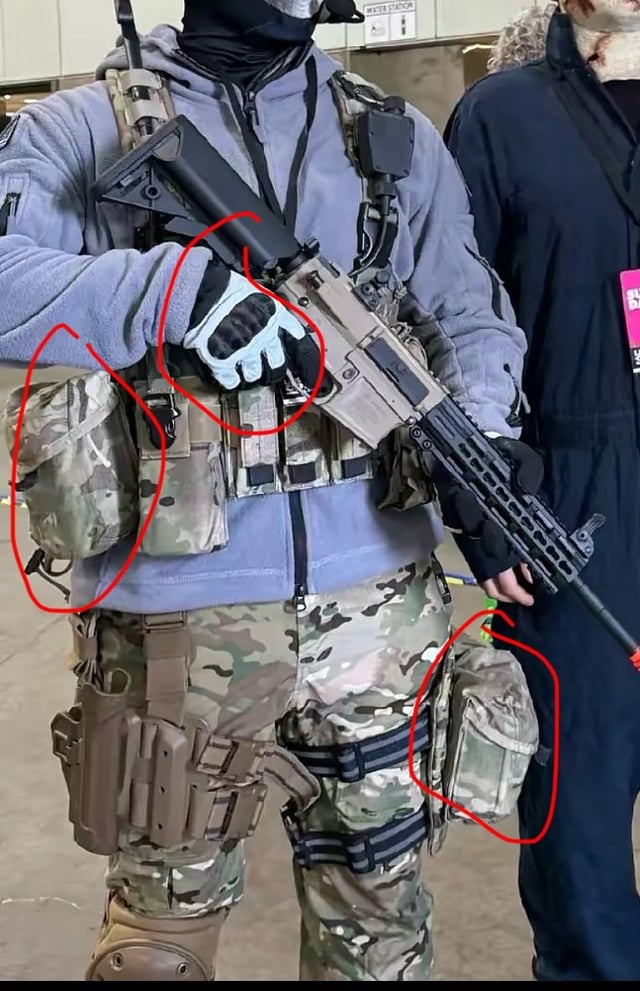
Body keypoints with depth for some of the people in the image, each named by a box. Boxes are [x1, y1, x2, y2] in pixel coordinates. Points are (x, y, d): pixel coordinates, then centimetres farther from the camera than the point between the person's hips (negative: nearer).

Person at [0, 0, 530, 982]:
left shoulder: (397, 138, 12)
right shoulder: (82, 128, 2)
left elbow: (473, 315, 10)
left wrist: (477, 442, -10)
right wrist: (175, 287, -25)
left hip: (372, 596, 3)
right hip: (177, 609, -2)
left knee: (379, 910, 17)